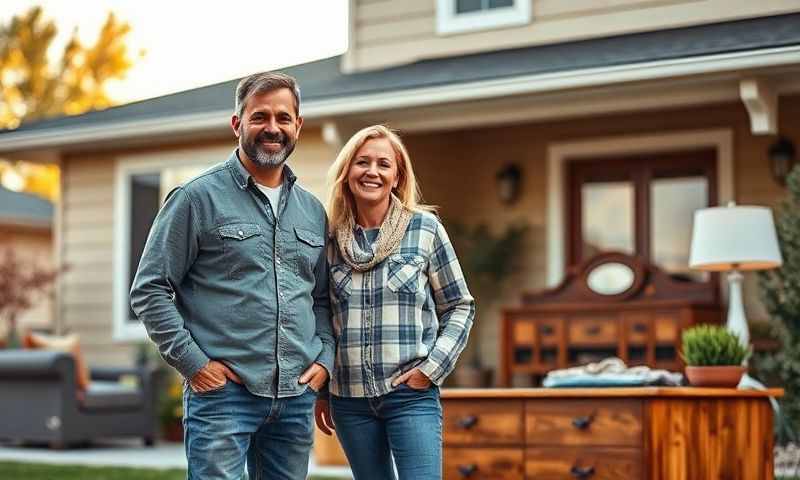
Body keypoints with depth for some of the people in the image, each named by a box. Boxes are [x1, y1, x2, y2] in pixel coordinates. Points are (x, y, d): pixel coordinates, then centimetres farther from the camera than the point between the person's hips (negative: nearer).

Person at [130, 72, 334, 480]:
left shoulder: (312, 211, 15)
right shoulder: (198, 197, -2)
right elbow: (149, 290, -4)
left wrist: (325, 359, 6)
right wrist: (193, 363, -10)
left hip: (296, 397, 6)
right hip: (222, 391, -5)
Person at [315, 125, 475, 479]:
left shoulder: (425, 227, -1)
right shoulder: (331, 237, 5)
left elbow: (460, 307, 4)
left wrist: (432, 367, -7)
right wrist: (320, 391, 12)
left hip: (411, 394, -2)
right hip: (349, 398, 3)